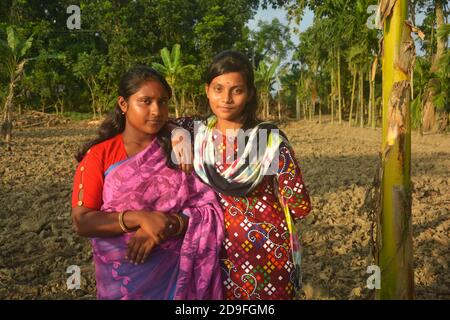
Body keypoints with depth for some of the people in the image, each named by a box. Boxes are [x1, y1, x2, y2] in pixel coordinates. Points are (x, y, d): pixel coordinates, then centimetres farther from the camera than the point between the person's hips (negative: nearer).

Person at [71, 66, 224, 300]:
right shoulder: (99, 155, -6)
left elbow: (208, 208, -7)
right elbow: (82, 222, -11)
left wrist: (165, 227, -22)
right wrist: (139, 218, -24)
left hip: (178, 271, 1)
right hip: (122, 279, -1)